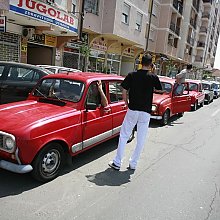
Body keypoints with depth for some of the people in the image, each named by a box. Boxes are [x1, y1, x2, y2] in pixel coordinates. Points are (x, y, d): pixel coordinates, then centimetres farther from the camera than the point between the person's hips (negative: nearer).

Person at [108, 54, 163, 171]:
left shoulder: (131, 75, -2)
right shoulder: (153, 77, -3)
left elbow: (124, 92, -3)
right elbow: (158, 90, 12)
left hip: (132, 110, 0)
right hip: (146, 112, 0)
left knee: (123, 136, 11)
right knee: (141, 140, 12)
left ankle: (117, 163, 14)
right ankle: (133, 163, 19)